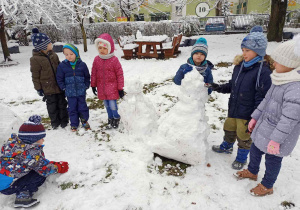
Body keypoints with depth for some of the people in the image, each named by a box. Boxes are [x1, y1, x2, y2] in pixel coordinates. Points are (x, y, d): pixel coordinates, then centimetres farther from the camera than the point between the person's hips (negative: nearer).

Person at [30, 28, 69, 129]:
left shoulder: (53, 55, 5)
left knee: (62, 104, 12)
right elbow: (35, 76, -8)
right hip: (48, 88, -5)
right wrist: (39, 89, -7)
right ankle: (55, 122, 23)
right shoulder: (35, 59, -12)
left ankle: (64, 120, 26)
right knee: (52, 105, 7)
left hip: (59, 86, 5)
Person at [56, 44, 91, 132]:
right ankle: (74, 124, 24)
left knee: (82, 107, 10)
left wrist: (86, 86, 2)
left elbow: (87, 77, 7)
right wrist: (64, 87, -1)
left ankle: (84, 121, 31)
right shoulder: (62, 66, -3)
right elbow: (59, 79, 5)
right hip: (70, 93, 0)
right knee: (72, 108, 9)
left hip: (81, 91, 0)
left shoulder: (82, 65, -3)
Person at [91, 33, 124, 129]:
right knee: (107, 105, 14)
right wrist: (93, 85, 11)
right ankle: (110, 119, 33)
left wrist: (120, 88, -7)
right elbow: (94, 73, 9)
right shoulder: (96, 59, -1)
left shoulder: (114, 60, -12)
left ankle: (116, 118, 23)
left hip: (112, 88, -4)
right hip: (102, 88, 4)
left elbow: (120, 74, -8)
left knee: (112, 105, -4)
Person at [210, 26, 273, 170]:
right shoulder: (240, 65, -1)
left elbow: (261, 99, -20)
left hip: (247, 114, -6)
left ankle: (241, 158, 38)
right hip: (233, 109, 7)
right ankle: (226, 147, 53)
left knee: (244, 136, 13)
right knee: (229, 129, 25)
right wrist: (219, 88, -4)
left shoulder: (263, 71, -23)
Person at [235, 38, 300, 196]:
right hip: (264, 126, 9)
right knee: (255, 149, 24)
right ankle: (252, 172, 51)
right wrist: (255, 117, 16)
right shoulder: (281, 80, 1)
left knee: (272, 159, 12)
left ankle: (267, 186, 38)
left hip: (279, 133, -9)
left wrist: (276, 139, -24)